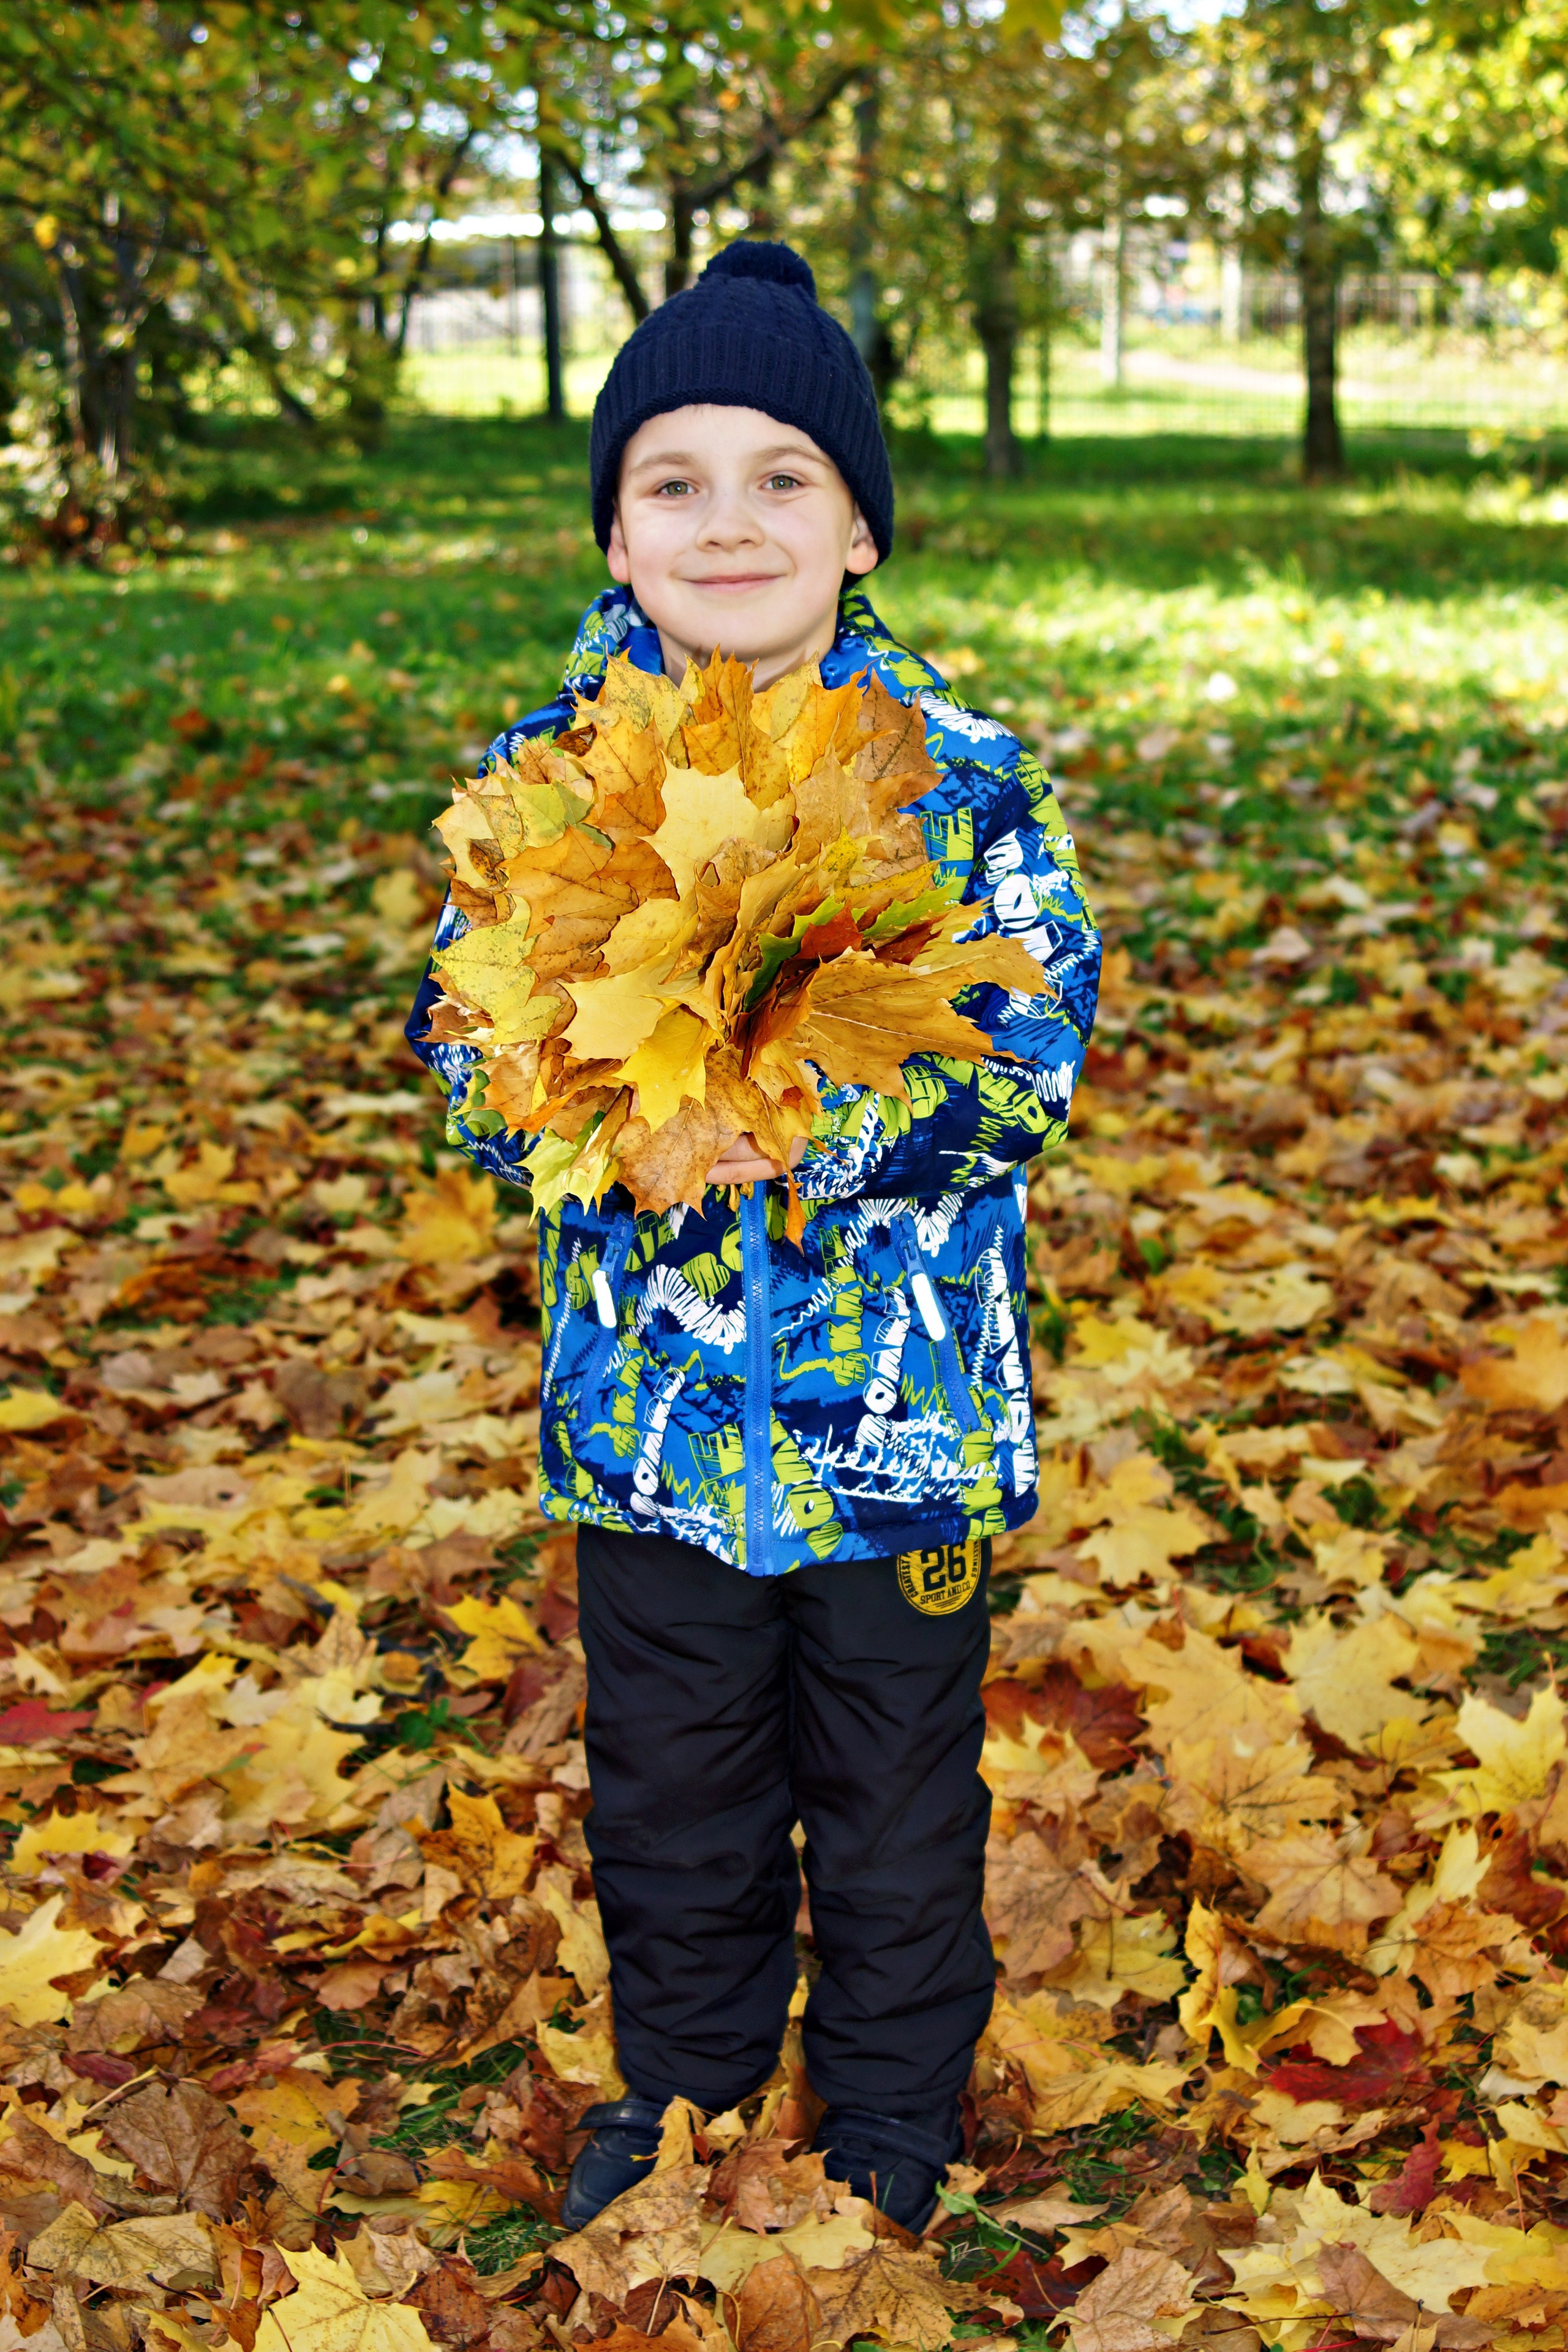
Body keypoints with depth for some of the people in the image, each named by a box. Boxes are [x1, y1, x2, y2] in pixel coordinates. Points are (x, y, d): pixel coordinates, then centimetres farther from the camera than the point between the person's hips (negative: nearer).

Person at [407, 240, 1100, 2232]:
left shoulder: (964, 776, -11)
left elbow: (1027, 1060, -13)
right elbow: (465, 1037, -3)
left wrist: (814, 1119, -29)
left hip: (904, 1410, -2)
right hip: (650, 1400, 2)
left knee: (896, 1809, 18)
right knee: (670, 1793, 21)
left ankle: (889, 2123, 44)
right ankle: (679, 2088, 48)